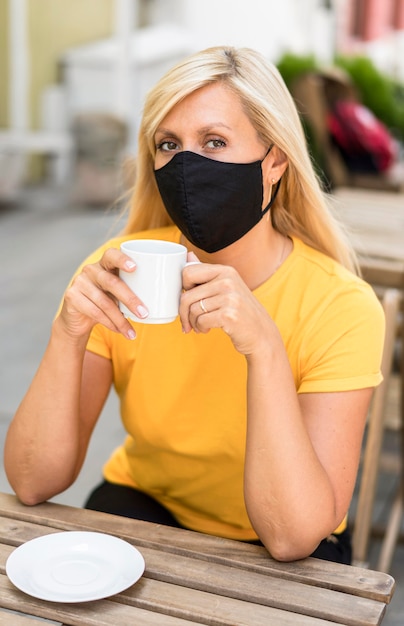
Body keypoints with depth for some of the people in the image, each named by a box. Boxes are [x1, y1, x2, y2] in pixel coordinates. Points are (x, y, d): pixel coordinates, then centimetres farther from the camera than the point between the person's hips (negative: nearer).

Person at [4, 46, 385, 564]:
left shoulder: (340, 307, -22)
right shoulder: (118, 271, -15)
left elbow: (292, 536, -29)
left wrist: (263, 347, -40)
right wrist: (67, 336, -32)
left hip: (284, 558, 0)